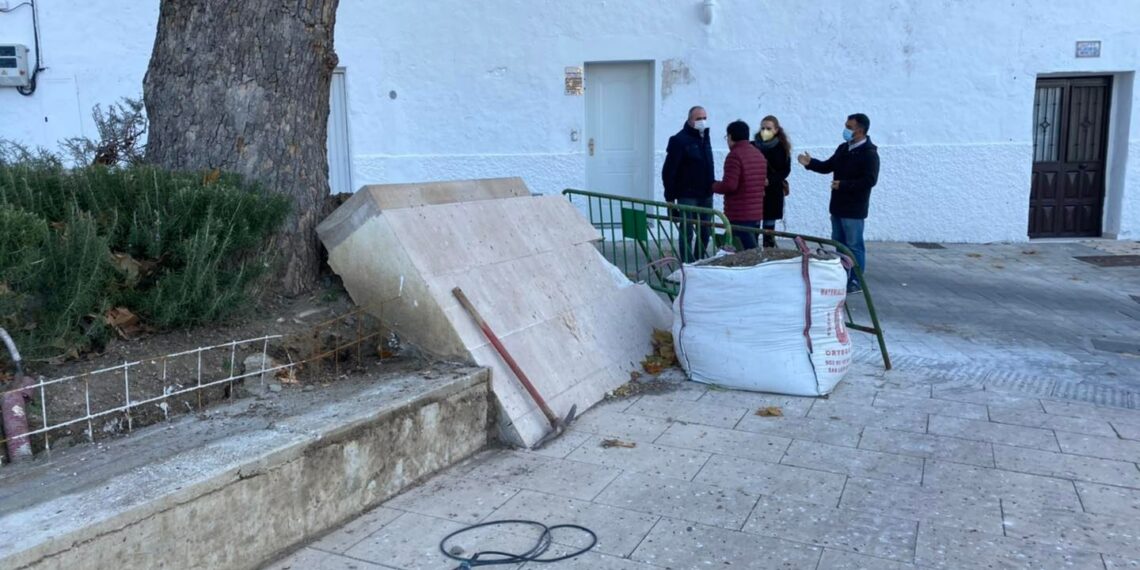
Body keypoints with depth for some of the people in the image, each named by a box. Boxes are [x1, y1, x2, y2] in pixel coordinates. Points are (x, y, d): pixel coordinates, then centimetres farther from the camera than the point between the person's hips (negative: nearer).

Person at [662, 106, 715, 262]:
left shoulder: (705, 138, 13)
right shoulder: (680, 140, -10)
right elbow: (668, 171, -13)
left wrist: (712, 187, 13)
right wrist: (670, 196, -16)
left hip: (706, 195, 7)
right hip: (687, 196, -7)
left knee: (705, 232, 11)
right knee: (687, 232, -4)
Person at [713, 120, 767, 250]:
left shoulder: (734, 155, -14)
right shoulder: (759, 154, 15)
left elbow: (729, 185, -21)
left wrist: (714, 186, -3)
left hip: (739, 216, -9)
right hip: (756, 214, 9)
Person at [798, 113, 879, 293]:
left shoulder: (869, 153, -15)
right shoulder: (843, 148, 10)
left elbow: (869, 180, -22)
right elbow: (828, 167, 17)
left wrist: (843, 184, -24)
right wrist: (810, 163, 0)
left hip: (854, 209, -8)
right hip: (838, 207, 8)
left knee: (854, 246, -1)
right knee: (839, 244, 15)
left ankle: (856, 282, 7)